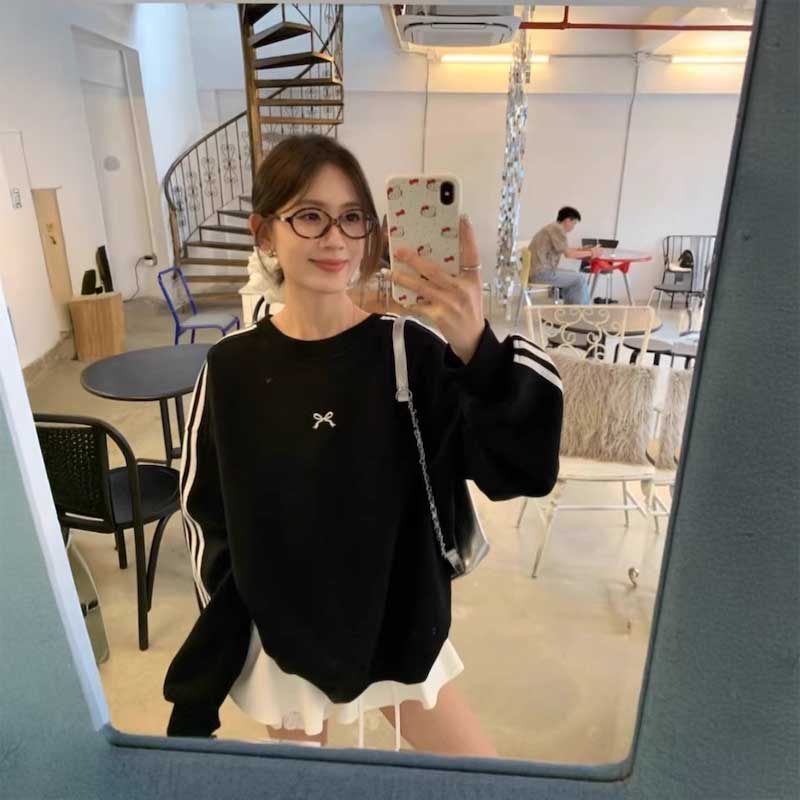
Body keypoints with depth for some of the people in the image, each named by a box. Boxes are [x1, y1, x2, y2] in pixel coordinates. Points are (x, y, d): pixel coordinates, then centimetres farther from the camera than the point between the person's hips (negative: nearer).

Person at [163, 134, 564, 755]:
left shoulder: (411, 349, -16)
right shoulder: (232, 368, -13)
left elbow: (522, 469, -26)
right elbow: (206, 515, -3)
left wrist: (479, 350, -45)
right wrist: (200, 687, 3)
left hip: (397, 630, 1)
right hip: (283, 639, 0)